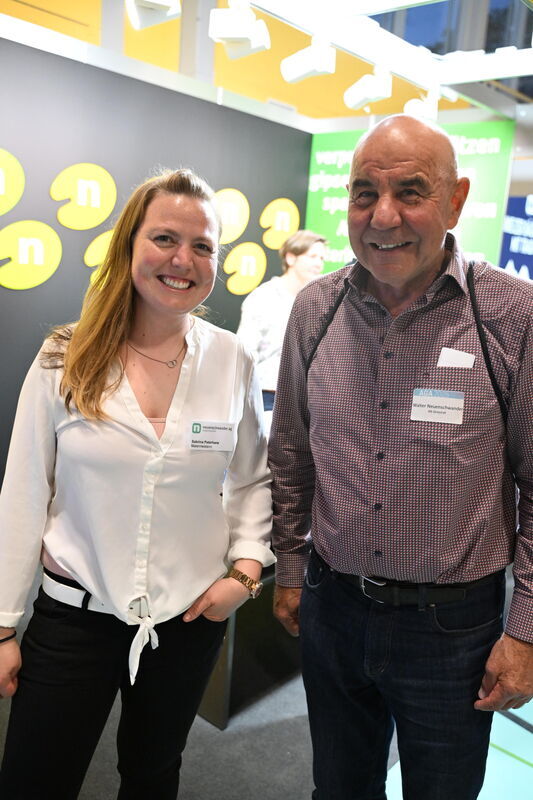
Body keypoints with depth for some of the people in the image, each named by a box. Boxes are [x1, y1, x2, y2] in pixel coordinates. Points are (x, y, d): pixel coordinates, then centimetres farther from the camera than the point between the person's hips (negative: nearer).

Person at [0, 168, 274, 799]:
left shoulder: (233, 361, -7)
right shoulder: (66, 360, -10)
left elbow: (253, 479, 5)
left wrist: (246, 566, -8)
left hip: (190, 619, 2)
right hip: (74, 614, -1)